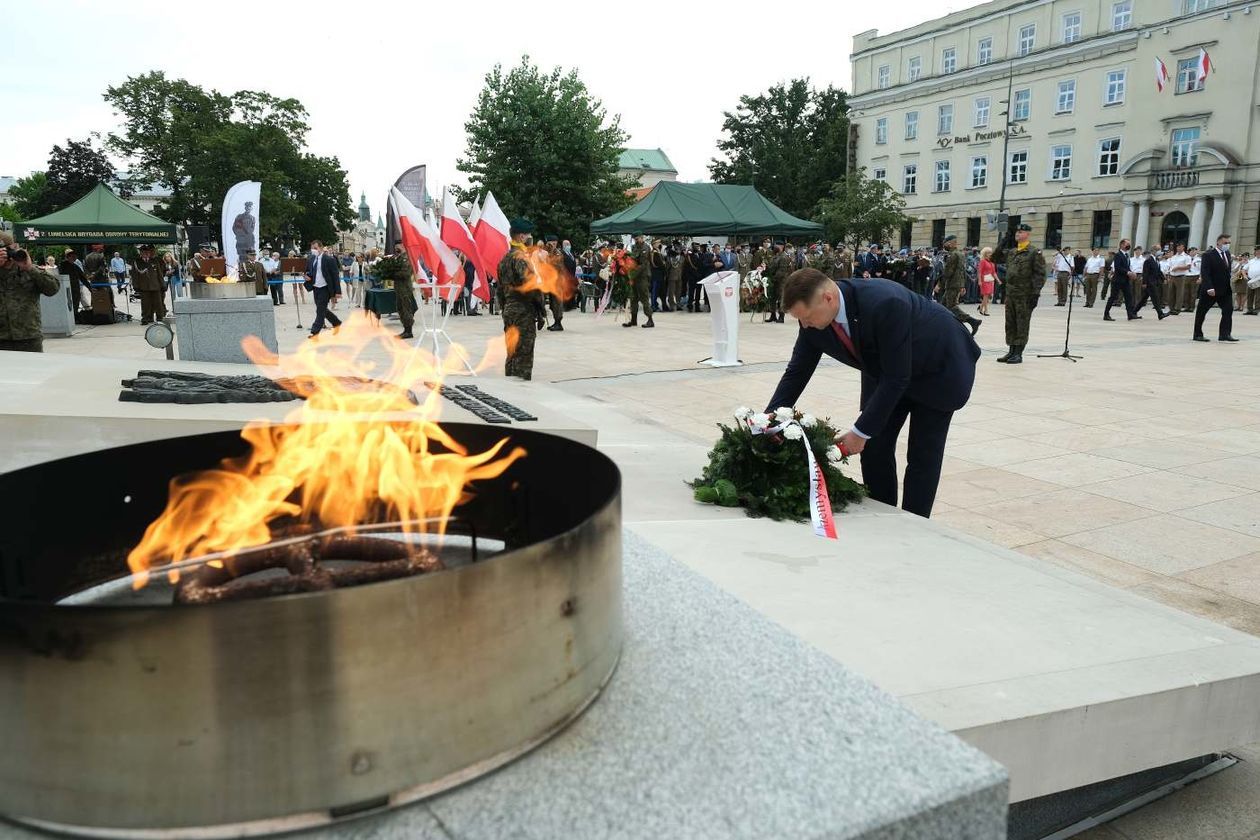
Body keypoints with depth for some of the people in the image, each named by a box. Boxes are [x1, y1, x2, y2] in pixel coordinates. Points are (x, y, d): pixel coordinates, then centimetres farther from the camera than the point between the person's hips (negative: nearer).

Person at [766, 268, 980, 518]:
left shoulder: (885, 304, -40)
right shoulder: (816, 315, -21)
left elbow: (897, 378, -34)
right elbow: (797, 371, -10)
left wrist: (861, 432, -29)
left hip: (938, 369, -6)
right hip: (884, 371, 6)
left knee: (923, 456, -3)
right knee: (873, 449, 3)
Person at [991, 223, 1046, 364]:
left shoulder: (1035, 252, -7)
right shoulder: (1011, 251, 13)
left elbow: (1040, 275, -10)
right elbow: (995, 259, 22)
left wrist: (1035, 294, -17)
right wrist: (1002, 245, 9)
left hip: (1025, 295, -7)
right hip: (1010, 293, 7)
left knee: (1022, 324, -1)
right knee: (1010, 324, 10)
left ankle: (1018, 354, 4)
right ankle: (1011, 351, 19)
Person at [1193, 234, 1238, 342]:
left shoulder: (1227, 254, 11)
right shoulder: (1208, 255, -11)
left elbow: (1227, 271, 15)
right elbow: (1205, 273, -18)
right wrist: (1209, 288, -26)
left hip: (1224, 290, 6)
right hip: (1210, 290, -6)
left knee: (1228, 309, -5)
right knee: (1201, 312, 2)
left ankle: (1225, 334, -4)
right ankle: (1198, 335, 12)